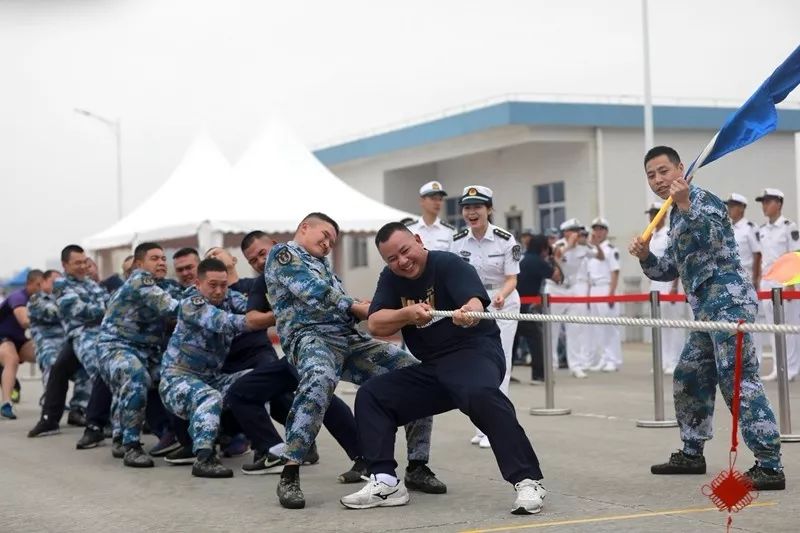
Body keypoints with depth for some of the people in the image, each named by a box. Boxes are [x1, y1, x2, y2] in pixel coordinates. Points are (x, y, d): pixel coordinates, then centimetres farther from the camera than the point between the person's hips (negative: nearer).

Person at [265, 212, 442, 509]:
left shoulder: (322, 264, 32)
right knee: (320, 379, -42)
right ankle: (289, 476, -35)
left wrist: (365, 309, -2)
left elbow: (339, 303, 21)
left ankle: (417, 467, 2)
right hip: (311, 336, -8)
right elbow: (317, 295, -8)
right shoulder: (283, 254, 6)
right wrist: (358, 308, 2)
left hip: (350, 338, 8)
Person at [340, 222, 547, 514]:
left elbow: (475, 299, -31)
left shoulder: (449, 265, -12)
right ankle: (386, 482, -6)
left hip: (475, 353, -7)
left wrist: (470, 310, -55)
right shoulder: (390, 279, 6)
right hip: (431, 369, 7)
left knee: (482, 395, -38)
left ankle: (527, 481, -38)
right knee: (370, 397, -2)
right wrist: (408, 314, -25)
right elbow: (375, 324, -6)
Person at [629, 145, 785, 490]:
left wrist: (685, 206, -36)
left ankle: (770, 467, -19)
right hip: (707, 309, 10)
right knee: (688, 378, 16)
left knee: (738, 381, -16)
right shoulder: (676, 215, 20)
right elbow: (669, 270, 23)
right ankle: (692, 454, 29)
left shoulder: (702, 200, -7)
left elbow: (713, 239, -26)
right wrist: (644, 257, 5)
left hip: (728, 300, -10)